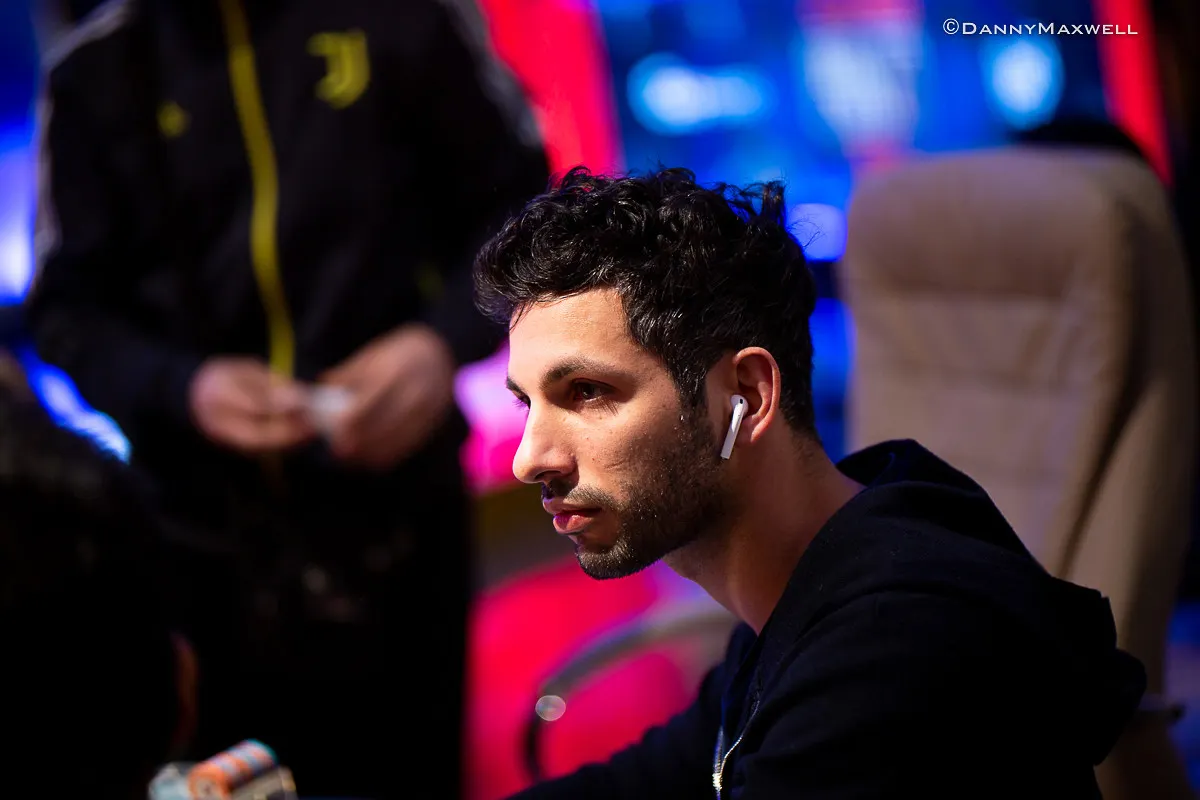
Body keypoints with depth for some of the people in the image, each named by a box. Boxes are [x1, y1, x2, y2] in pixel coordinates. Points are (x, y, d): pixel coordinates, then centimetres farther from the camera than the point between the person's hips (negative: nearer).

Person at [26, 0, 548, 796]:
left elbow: (522, 202, 5)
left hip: (397, 506, -1)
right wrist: (181, 387, -14)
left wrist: (449, 338, -14)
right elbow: (69, 309, 6)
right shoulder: (95, 72, 3)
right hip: (207, 533, 1)